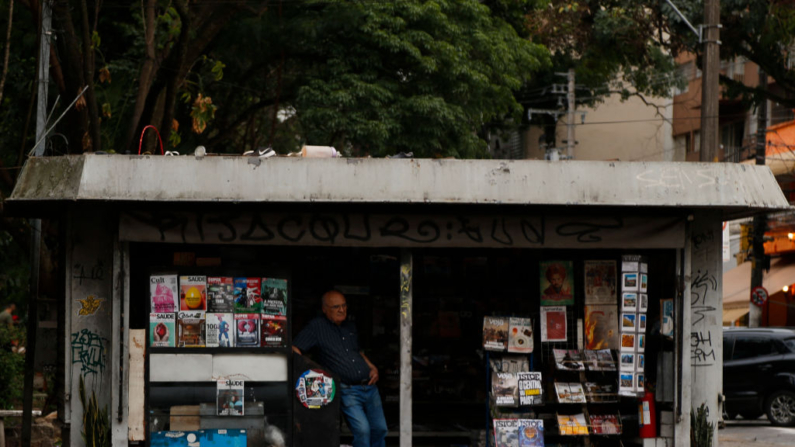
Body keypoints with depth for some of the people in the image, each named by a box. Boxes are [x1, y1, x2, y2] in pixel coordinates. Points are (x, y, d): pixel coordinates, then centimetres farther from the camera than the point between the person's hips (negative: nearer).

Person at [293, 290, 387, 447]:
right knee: (362, 430, -20)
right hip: (347, 391, -7)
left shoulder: (350, 327, 17)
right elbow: (295, 350, -7)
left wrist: (373, 368, 15)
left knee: (379, 429, 7)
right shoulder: (317, 326, -2)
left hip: (369, 386, 7)